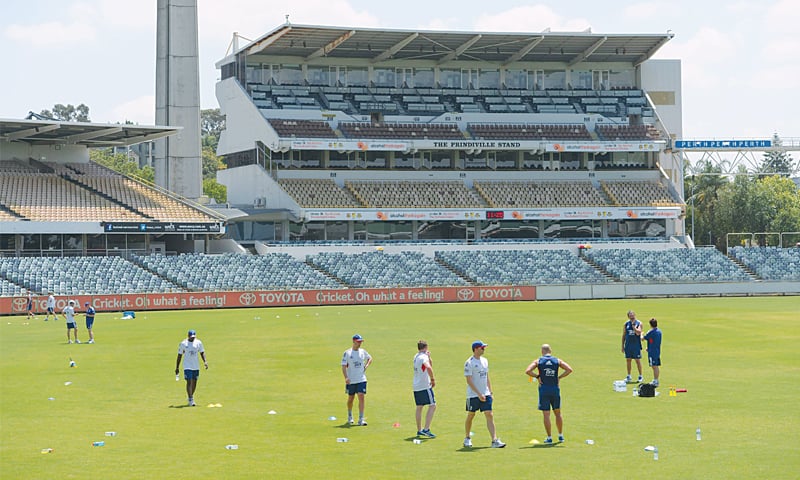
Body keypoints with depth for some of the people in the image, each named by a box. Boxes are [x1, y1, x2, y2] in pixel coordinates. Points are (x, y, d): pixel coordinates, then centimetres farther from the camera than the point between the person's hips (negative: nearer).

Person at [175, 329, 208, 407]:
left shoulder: (198, 343, 3)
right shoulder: (183, 344, -4)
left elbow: (202, 352, 10)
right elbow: (179, 355, 1)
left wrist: (205, 361, -7)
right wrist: (177, 367, 1)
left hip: (196, 367, 4)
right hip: (187, 366, -4)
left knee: (194, 382, 9)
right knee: (189, 382, -13)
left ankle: (191, 397, 26)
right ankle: (191, 400, -14)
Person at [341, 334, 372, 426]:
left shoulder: (363, 352, 4)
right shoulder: (347, 353, -6)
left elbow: (370, 358, 24)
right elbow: (344, 366, -8)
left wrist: (366, 366, 6)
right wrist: (346, 377, -21)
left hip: (361, 379, 2)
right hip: (351, 380, -1)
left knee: (361, 397, -11)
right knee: (351, 399, 12)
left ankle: (361, 419, -12)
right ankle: (349, 416, 35)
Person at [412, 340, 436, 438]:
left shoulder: (416, 356, 14)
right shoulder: (424, 357, -13)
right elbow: (428, 368, -34)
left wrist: (429, 357, 8)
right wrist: (433, 379, -23)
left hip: (416, 386, 9)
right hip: (425, 386, -9)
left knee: (419, 407, 15)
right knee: (432, 406, -7)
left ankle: (419, 430, 19)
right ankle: (426, 429, -16)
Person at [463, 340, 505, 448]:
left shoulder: (485, 361, 11)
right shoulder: (469, 363, -10)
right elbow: (469, 381, -14)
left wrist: (490, 392, 11)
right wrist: (479, 394, -18)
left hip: (485, 394, 5)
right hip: (473, 395, -5)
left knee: (490, 416, -5)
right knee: (470, 416, 7)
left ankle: (494, 440, -11)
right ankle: (467, 439, 24)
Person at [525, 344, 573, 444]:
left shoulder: (538, 361, 0)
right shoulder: (557, 361, 5)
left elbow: (527, 371, -12)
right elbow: (569, 369, -4)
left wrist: (537, 376, -2)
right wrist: (559, 377, 1)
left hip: (544, 389, -2)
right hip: (555, 389, 2)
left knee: (546, 414, 2)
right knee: (557, 413, 16)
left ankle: (549, 438, 1)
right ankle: (561, 436, 21)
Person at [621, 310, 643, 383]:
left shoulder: (639, 323, -4)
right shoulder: (626, 324, 6)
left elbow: (638, 333, -18)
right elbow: (624, 335, 10)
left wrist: (633, 325, -23)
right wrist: (622, 345, 7)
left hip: (636, 345, -3)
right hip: (628, 345, 3)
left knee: (638, 360, 1)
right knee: (628, 360, 7)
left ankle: (640, 376, 11)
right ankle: (628, 376, 15)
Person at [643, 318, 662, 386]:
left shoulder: (651, 332, -16)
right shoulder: (659, 331, 9)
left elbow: (643, 339, -7)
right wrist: (648, 347, 22)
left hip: (652, 352, -9)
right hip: (658, 351, 9)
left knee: (654, 366, -6)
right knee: (657, 366, 14)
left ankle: (655, 381, -5)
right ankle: (655, 380, 22)